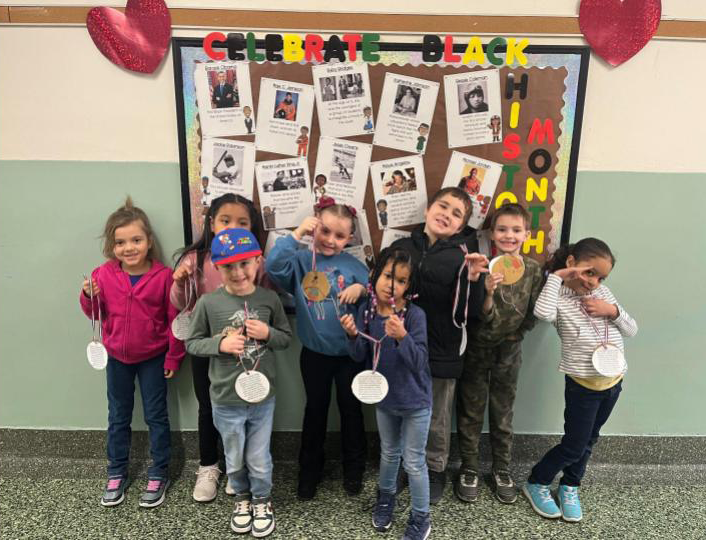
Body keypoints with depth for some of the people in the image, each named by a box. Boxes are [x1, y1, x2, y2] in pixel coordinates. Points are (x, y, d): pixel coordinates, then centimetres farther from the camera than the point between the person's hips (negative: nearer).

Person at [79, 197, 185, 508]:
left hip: (153, 358, -3)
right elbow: (94, 313, 4)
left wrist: (174, 357, -8)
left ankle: (158, 475, 24)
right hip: (117, 357, 3)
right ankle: (116, 474, 33)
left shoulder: (163, 275, -17)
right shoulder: (103, 275, -9)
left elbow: (175, 319, -11)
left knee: (156, 416, 9)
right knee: (118, 418, 17)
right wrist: (88, 296, -17)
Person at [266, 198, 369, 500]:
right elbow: (273, 266, -26)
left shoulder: (353, 265, -3)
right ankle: (310, 470, 33)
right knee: (315, 410, 16)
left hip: (350, 350, 1)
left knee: (351, 408, 14)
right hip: (315, 352, 0)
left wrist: (361, 289, -23)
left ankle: (353, 469, 34)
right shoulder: (301, 260, -7)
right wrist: (296, 234, -27)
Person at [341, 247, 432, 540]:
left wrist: (402, 337, -44)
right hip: (384, 398, 4)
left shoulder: (415, 315, -23)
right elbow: (360, 356, -8)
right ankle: (386, 495, 52)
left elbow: (419, 361, -27)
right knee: (389, 453, 25)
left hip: (415, 401, -4)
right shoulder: (366, 310, -11)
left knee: (414, 461, 10)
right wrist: (353, 335, -28)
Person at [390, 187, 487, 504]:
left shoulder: (462, 257, -8)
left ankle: (435, 471, 40)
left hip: (441, 352, -2)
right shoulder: (400, 247, -2)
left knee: (437, 420, 16)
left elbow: (469, 313, -11)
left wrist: (472, 280, -26)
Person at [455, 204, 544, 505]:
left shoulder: (534, 270, -9)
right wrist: (488, 293, -36)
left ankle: (502, 469, 34)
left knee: (503, 413, 17)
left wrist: (511, 333, -12)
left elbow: (532, 315, -3)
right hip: (477, 347, -2)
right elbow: (480, 315, -20)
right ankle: (469, 469, 28)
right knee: (471, 411, 11)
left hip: (509, 349, 2)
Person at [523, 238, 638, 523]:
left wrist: (613, 311, -11)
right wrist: (556, 275, -24)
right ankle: (536, 483, 24)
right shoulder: (559, 297, -12)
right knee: (574, 444, 2)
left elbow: (632, 330, 10)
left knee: (588, 440, 19)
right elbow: (543, 313, -37)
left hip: (613, 381, 6)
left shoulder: (602, 292, 4)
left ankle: (570, 486, 39)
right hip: (583, 384, -6)